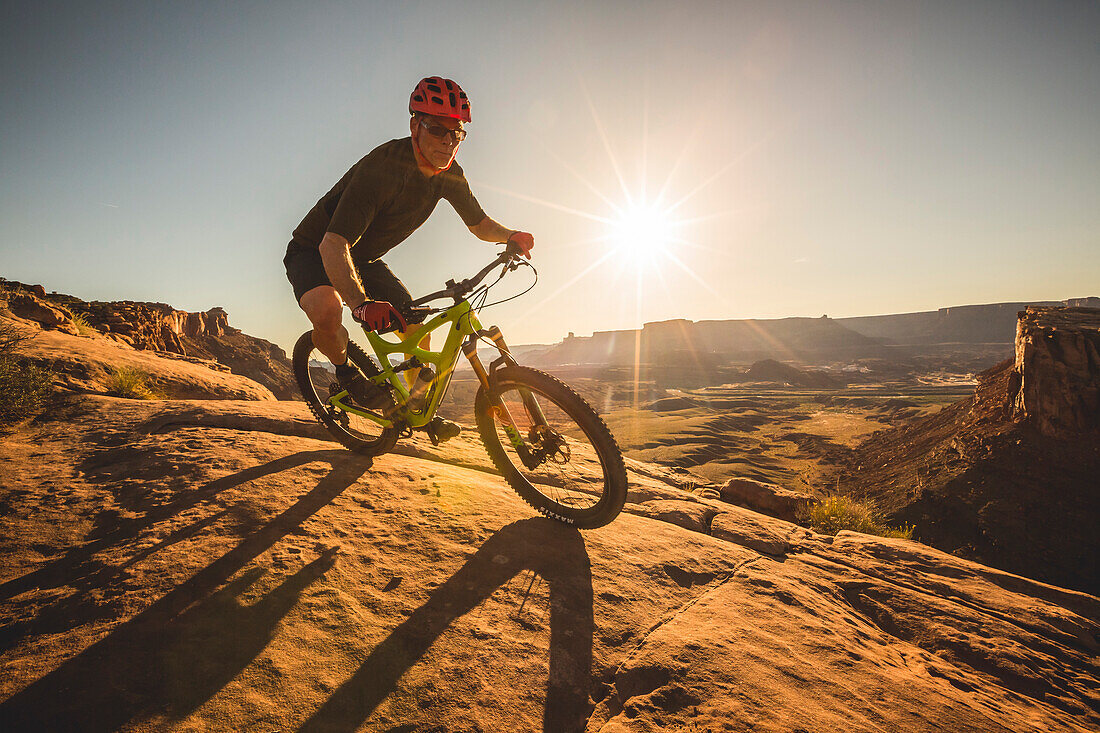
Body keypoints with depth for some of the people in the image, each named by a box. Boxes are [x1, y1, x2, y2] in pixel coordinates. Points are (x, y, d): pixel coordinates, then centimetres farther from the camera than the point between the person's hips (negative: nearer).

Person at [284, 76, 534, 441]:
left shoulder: (449, 174, -12)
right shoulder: (382, 166, -34)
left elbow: (479, 223, 3)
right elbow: (333, 245, -41)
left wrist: (510, 235, -21)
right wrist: (361, 304, -58)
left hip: (364, 258, 6)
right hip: (315, 250, -6)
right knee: (327, 312, -36)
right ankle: (345, 371, -2)